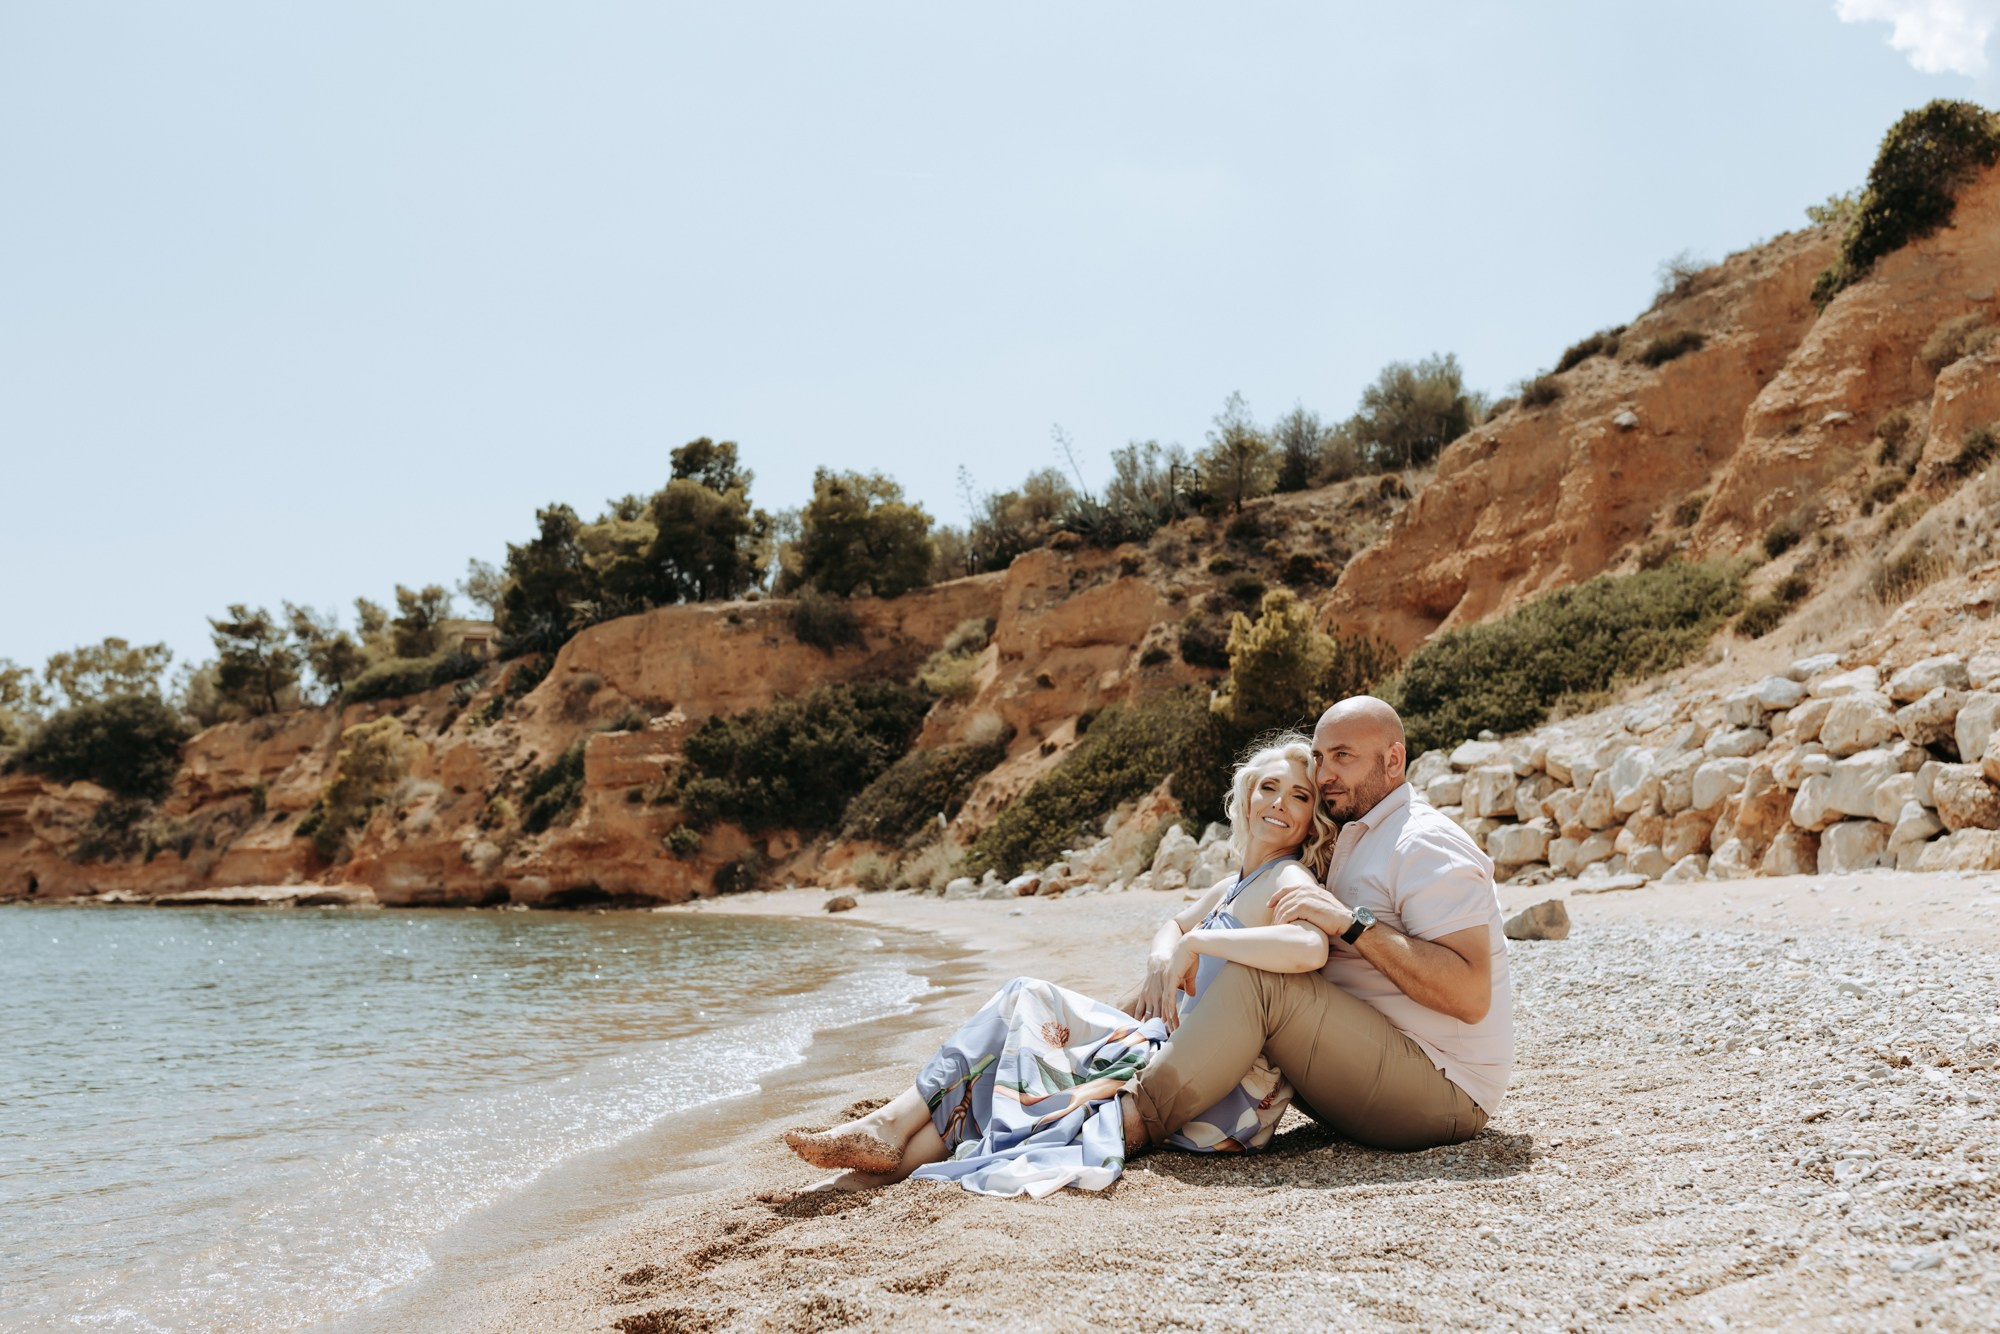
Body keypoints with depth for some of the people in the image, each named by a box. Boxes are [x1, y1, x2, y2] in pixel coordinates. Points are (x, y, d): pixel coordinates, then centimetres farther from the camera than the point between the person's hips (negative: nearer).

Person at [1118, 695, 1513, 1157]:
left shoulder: (1425, 845, -13)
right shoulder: (1349, 842, 16)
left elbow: (1470, 996, -26)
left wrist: (1352, 924, -27)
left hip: (1441, 1092, -10)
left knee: (1257, 981, -25)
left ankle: (1135, 1121, -20)